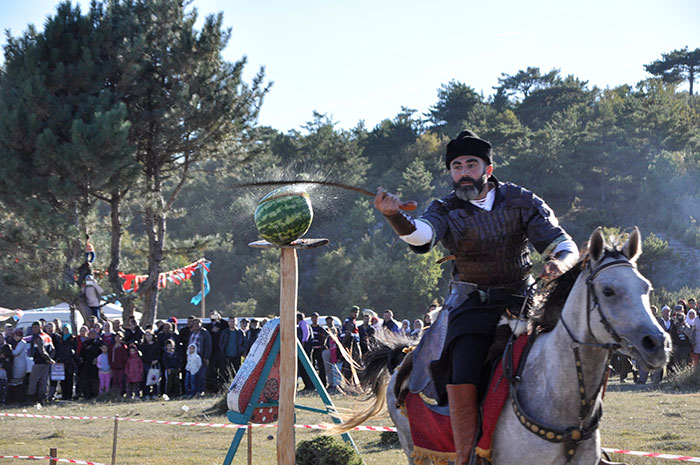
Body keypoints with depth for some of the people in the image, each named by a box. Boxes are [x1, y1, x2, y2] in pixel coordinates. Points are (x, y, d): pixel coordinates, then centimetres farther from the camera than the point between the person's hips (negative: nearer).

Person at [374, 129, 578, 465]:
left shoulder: (521, 202, 1)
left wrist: (560, 263, -26)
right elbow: (421, 235, -23)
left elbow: (565, 246, -1)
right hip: (471, 305, -1)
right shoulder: (446, 210, 0)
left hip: (520, 299, 1)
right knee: (462, 383, -21)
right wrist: (395, 216, -45)